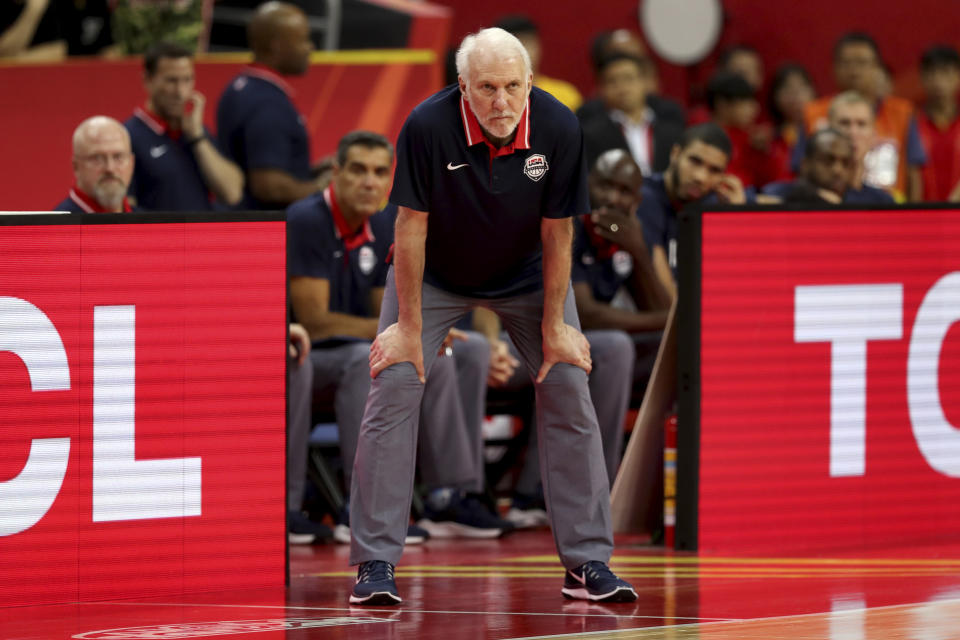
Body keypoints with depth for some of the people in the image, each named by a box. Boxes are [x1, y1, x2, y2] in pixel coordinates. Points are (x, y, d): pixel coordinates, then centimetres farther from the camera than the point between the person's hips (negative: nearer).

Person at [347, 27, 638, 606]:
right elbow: (411, 228, -22)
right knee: (393, 390, -12)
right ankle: (377, 563, -6)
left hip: (527, 276, 2)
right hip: (435, 275, -2)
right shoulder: (428, 127, -32)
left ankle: (588, 563, 3)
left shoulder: (559, 129, -26)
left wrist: (553, 327, -10)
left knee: (569, 392, -5)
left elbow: (557, 232, -15)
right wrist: (409, 328, -17)